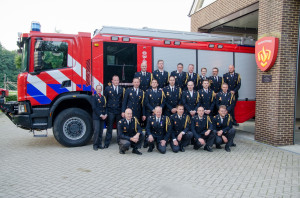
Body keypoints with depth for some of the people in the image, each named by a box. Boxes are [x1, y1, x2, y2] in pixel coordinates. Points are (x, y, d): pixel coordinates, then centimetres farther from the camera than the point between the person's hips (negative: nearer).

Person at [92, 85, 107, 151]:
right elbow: (94, 108, -9)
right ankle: (95, 145, -1)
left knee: (101, 131, 6)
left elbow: (105, 106, 14)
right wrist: (100, 115, -13)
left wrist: (105, 114, -1)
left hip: (103, 117, 5)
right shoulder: (94, 97, -1)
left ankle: (99, 144, 13)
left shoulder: (103, 97, 16)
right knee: (96, 131, -9)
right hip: (96, 117, -5)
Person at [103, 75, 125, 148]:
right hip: (110, 111, -2)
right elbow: (105, 100, 5)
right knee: (109, 128, 0)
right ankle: (106, 143, 8)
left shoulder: (122, 89, 9)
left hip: (119, 111, 2)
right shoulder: (107, 89, 5)